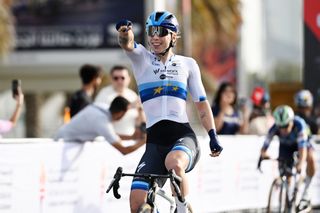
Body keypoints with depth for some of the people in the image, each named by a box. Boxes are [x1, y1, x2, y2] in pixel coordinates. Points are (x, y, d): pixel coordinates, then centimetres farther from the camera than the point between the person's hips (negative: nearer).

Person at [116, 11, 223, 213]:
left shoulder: (188, 64, 11)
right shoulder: (141, 58, 9)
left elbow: (201, 103, 14)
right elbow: (127, 44, -13)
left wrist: (213, 136, 2)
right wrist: (124, 32, -36)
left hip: (183, 135, -1)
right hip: (155, 140, 1)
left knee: (174, 163, -37)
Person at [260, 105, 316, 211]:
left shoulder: (299, 124, -39)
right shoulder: (274, 128, -33)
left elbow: (303, 148, -46)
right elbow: (265, 144, -37)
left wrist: (301, 163, -63)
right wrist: (263, 153, -60)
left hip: (300, 143, -2)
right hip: (285, 146, 2)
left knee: (311, 158, -32)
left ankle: (305, 193, -20)